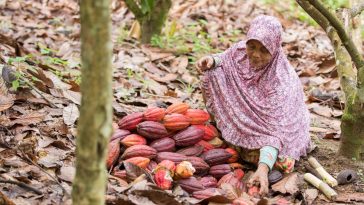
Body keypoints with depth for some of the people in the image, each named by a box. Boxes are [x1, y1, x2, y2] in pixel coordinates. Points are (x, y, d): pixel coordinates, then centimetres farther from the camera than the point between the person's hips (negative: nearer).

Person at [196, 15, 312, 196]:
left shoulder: (281, 81, -37)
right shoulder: (242, 50, -20)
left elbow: (275, 129, -42)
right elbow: (226, 59, 6)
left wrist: (263, 167, -55)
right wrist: (211, 60, -19)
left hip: (269, 126, -4)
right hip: (246, 117, 5)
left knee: (253, 153, -34)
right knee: (212, 75, -13)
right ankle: (222, 130, 5)